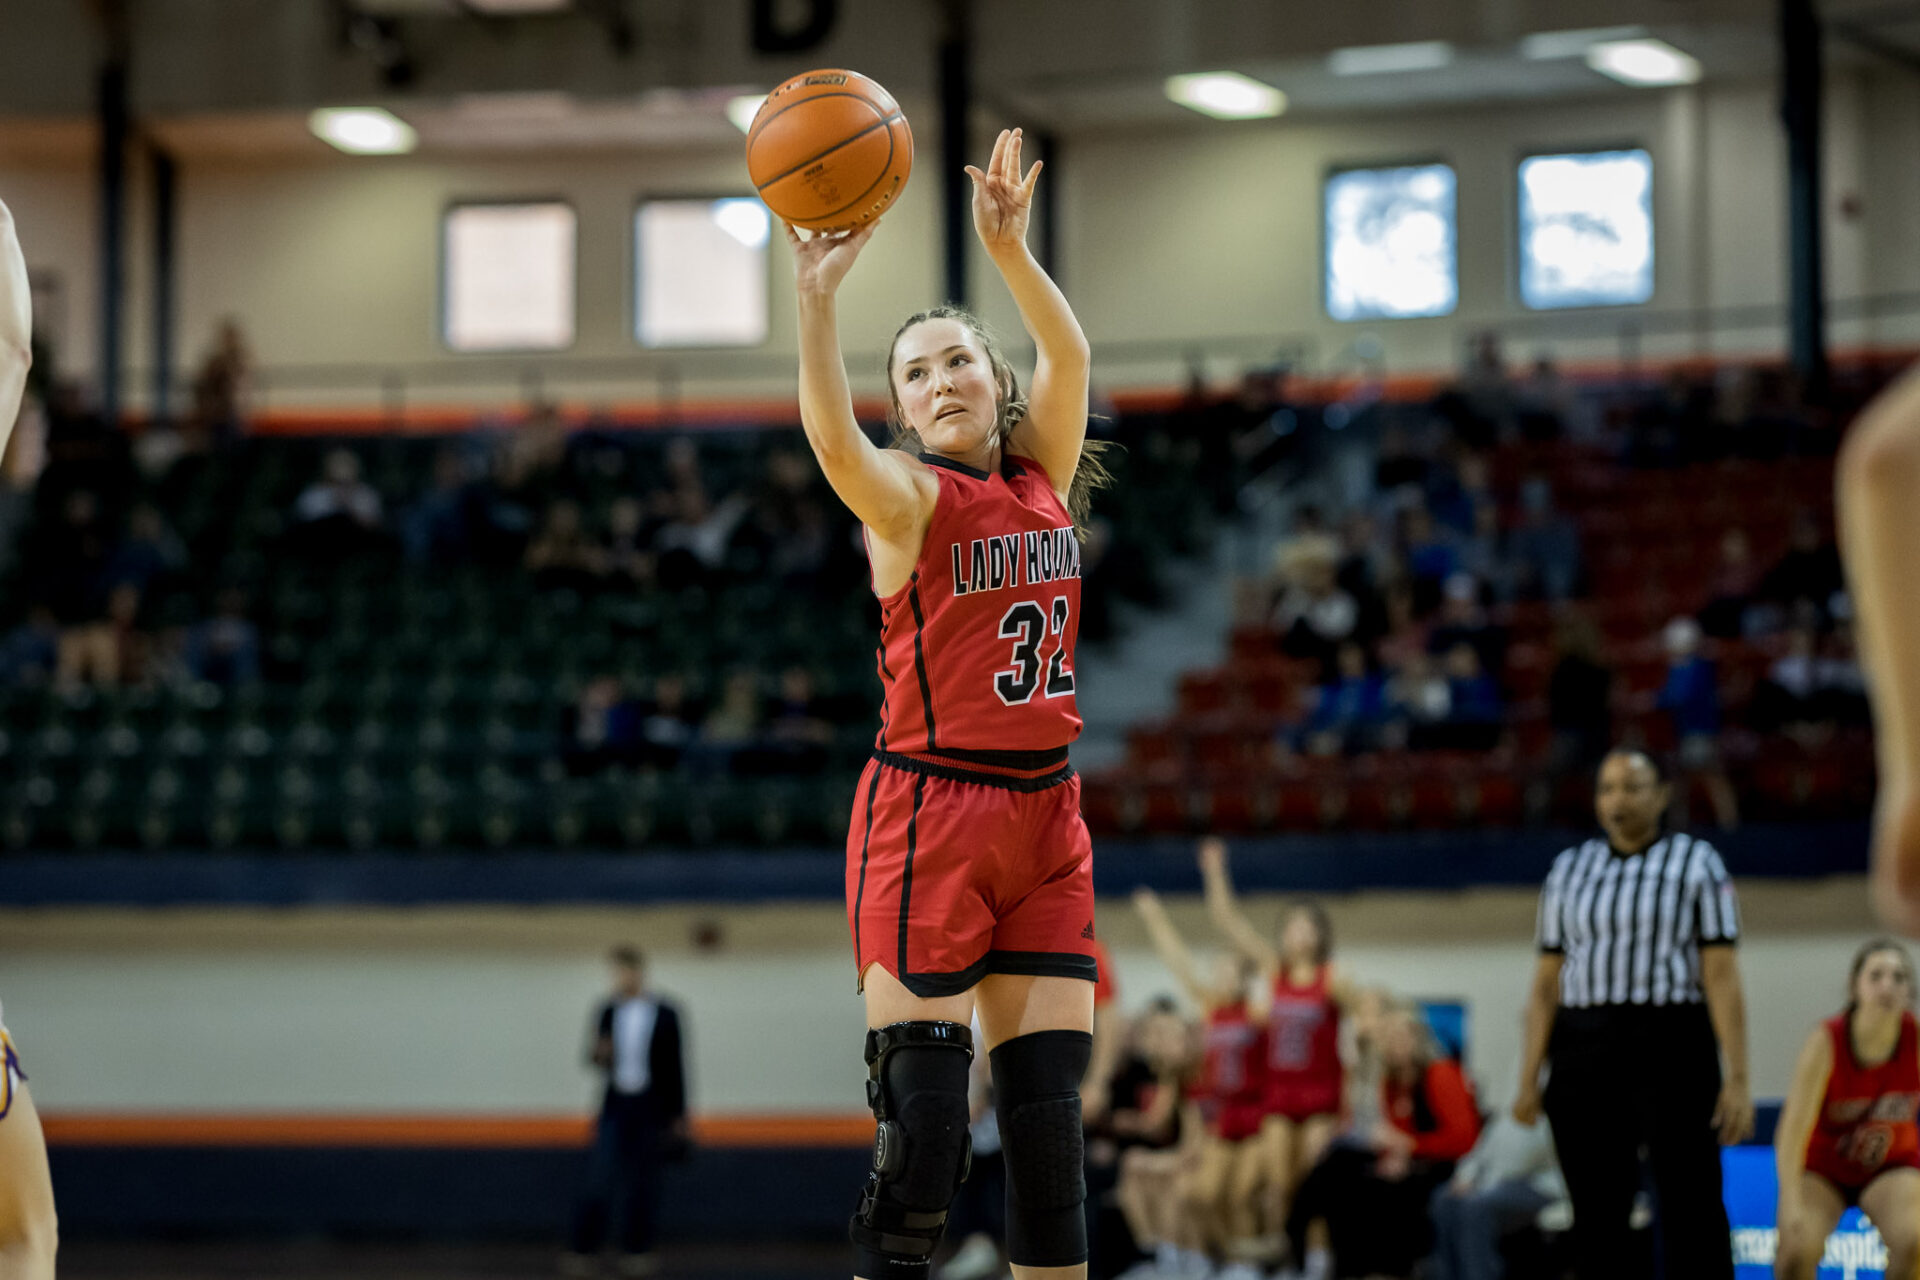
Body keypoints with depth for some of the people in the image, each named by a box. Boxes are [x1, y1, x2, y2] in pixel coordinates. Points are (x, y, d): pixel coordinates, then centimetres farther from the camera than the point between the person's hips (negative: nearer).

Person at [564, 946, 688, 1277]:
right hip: (615, 1104, 1)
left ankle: (637, 1251, 13)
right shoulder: (608, 1012, 6)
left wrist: (678, 1114, 1)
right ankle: (582, 1250, -8)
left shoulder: (664, 1014, 1)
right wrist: (597, 1055, -12)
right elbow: (600, 1055, 13)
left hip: (650, 1107, -1)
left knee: (642, 1182, 4)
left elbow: (674, 1067, 3)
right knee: (600, 1179, -8)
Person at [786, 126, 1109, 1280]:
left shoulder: (1043, 478, 10)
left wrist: (1010, 249, -20)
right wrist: (819, 297, -40)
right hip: (929, 807, -5)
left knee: (1049, 1099, 4)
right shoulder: (910, 498, -5)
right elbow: (836, 445, -26)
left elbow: (1072, 358, -6)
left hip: (1044, 810, 5)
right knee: (923, 1116, -9)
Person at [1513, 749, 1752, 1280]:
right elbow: (1547, 981, 12)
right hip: (1582, 1053, 3)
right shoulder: (1569, 869, 14)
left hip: (1671, 1043, -3)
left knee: (1690, 1208, -6)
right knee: (1596, 1215, 3)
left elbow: (1721, 976, -3)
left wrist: (1736, 1077, -11)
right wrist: (1529, 1077, 5)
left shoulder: (1697, 863, 5)